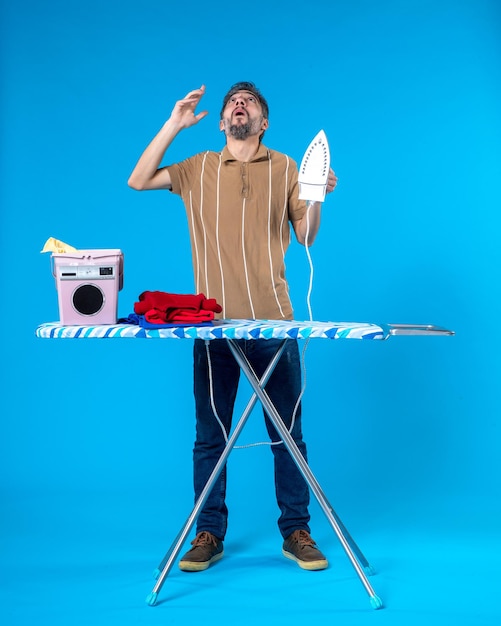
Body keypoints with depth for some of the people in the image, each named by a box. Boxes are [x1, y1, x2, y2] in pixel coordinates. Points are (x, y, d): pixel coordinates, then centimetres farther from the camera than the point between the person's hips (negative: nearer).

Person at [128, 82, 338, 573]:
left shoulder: (284, 167, 10)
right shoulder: (198, 169, 11)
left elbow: (306, 237, 9)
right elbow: (138, 181, 0)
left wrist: (317, 197, -9)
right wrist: (174, 124, -1)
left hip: (273, 321, 0)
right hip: (215, 323, 0)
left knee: (287, 432, 4)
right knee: (210, 434, 5)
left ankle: (296, 532, 15)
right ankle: (209, 534, 16)